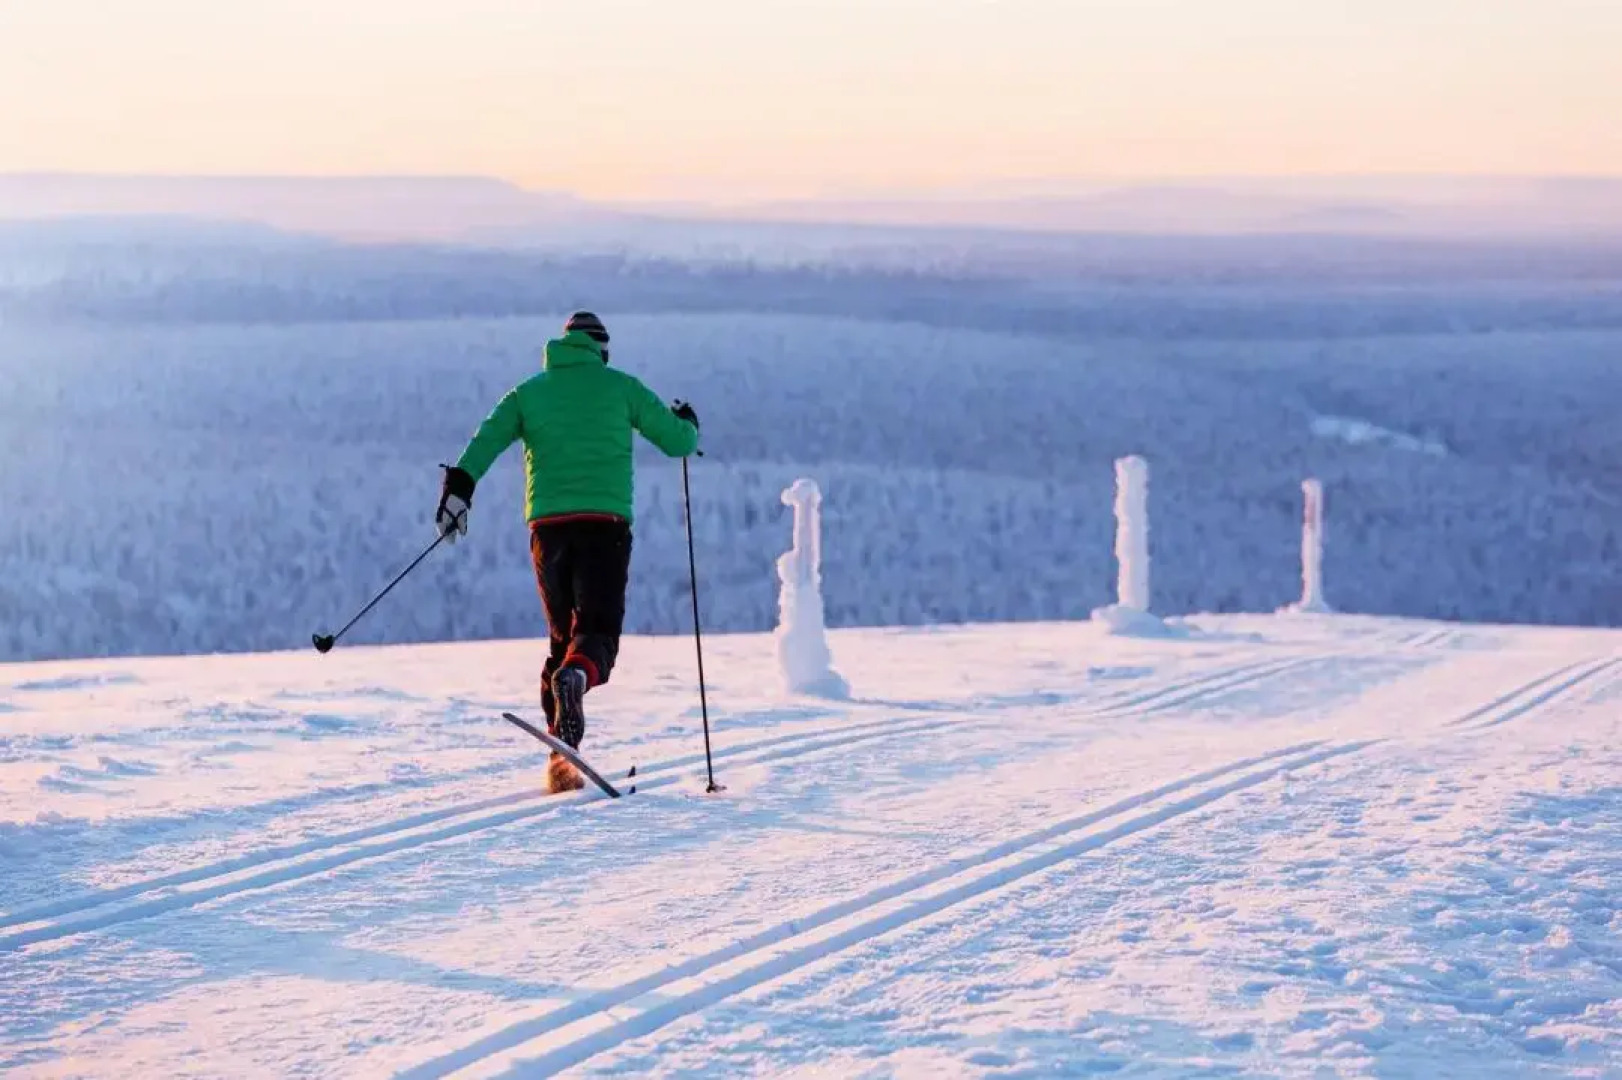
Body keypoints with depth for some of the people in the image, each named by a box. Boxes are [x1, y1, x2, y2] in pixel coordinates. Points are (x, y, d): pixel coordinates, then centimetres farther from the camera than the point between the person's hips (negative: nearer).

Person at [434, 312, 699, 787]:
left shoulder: (530, 391, 16)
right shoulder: (619, 386, 11)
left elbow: (486, 440, -1)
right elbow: (679, 442, 13)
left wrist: (458, 487, -6)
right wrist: (687, 424, 35)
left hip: (548, 523, 3)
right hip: (605, 521, -3)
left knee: (563, 635, 14)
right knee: (597, 632, -7)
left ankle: (561, 752, 4)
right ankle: (575, 677, -43)